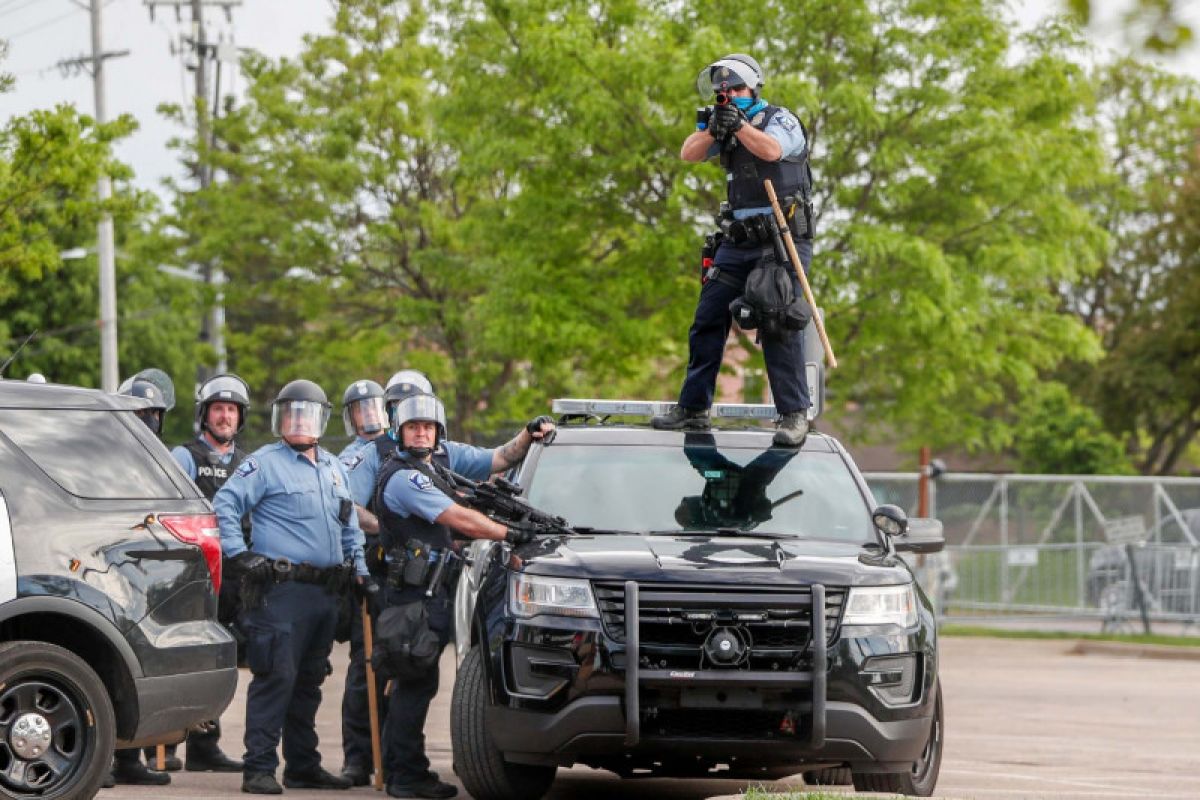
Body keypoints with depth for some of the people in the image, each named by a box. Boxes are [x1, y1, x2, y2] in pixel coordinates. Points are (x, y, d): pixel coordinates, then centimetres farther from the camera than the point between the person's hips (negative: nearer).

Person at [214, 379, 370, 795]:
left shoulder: (334, 468, 20)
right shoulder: (265, 463, -2)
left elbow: (350, 526, 28)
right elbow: (224, 505, -10)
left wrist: (359, 569, 18)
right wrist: (239, 555, -16)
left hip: (326, 590, 7)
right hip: (282, 588, -7)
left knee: (309, 681, 12)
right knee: (276, 677, -12)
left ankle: (303, 765, 19)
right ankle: (259, 767, -11)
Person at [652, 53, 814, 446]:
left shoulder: (781, 120, -2)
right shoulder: (727, 126, 15)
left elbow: (771, 149, -23)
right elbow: (688, 154, 2)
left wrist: (739, 125, -26)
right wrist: (713, 129, -14)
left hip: (782, 240, -7)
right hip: (738, 243, 7)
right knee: (708, 320, 5)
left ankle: (794, 415, -12)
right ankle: (693, 408, 12)